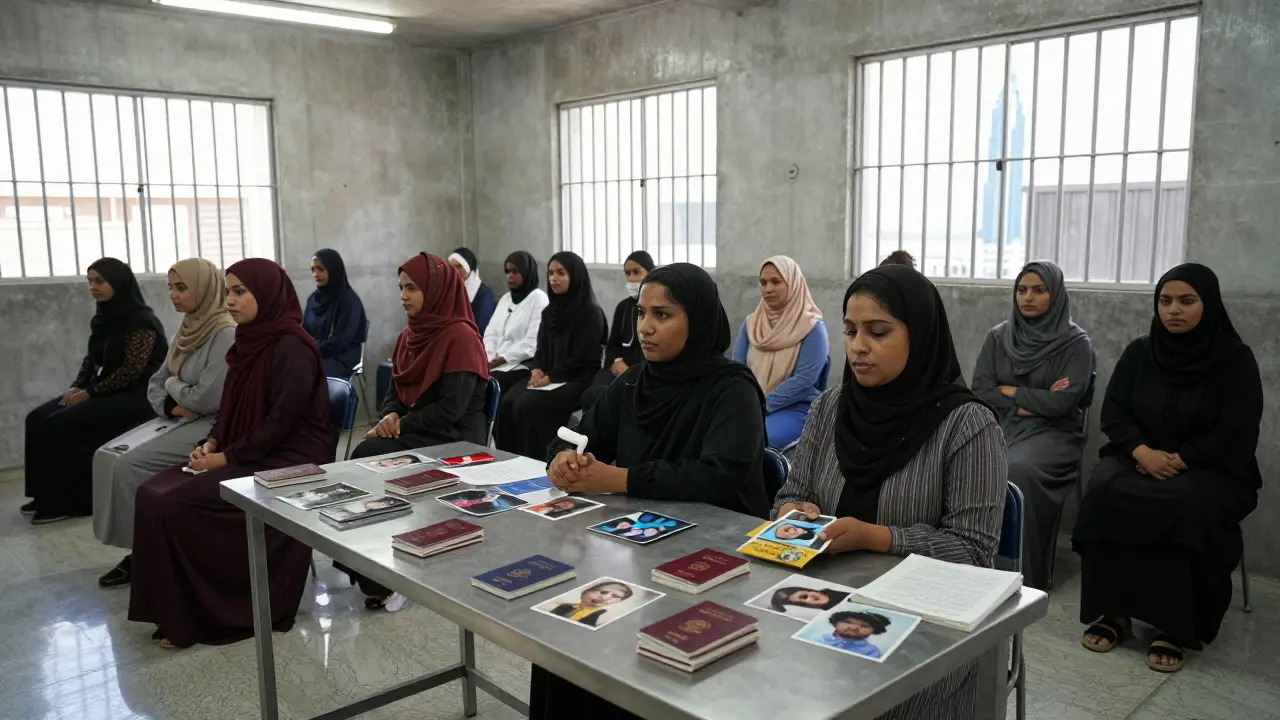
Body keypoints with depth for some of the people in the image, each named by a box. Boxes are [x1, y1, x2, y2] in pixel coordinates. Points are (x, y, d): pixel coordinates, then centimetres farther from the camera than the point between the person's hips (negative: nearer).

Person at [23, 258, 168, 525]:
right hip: (102, 390, 9)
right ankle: (48, 495, 3)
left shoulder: (141, 320, -16)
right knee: (37, 419, -4)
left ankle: (72, 501, -10)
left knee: (60, 424, -21)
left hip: (134, 396, -9)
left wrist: (90, 392, -17)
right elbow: (92, 359, 16)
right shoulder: (104, 317, 11)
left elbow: (131, 370, -20)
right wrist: (76, 386, -1)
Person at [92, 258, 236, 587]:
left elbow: (208, 398, -24)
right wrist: (171, 404, -8)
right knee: (107, 457, -5)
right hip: (179, 420, 9)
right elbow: (156, 384, 14)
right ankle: (138, 546, -1)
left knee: (129, 465, -18)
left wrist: (173, 385, -5)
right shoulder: (187, 329, 11)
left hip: (211, 427, -9)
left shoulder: (227, 334, -18)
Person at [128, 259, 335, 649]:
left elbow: (281, 422, -20)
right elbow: (231, 407, 17)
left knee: (177, 503, -19)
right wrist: (211, 444, 0)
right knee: (154, 493, -6)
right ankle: (179, 612, 1)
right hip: (248, 455, 9)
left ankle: (196, 617, -4)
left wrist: (226, 457, -16)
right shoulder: (249, 341, 10)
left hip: (288, 461, -9)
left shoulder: (292, 348, -17)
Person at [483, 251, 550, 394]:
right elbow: (491, 333, 13)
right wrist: (487, 360, -6)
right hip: (495, 364, 6)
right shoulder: (505, 299, 20)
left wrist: (500, 360, -16)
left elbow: (532, 343, -13)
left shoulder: (539, 299, -3)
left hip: (522, 366, -6)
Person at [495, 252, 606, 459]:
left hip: (578, 380, -7)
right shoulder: (550, 311, 17)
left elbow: (583, 357, -12)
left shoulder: (591, 313, -6)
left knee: (528, 406, -28)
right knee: (507, 403, -19)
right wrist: (537, 370, -5)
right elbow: (541, 348, 17)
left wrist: (550, 377, -15)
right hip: (547, 377, 7)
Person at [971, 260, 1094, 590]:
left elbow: (1063, 403, -12)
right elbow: (980, 392, 2)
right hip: (999, 425, 3)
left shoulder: (1075, 342, -1)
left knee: (1018, 471, -35)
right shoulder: (998, 337, 10)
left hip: (1052, 433, -3)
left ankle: (1025, 576, -26)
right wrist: (1033, 400, -7)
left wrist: (1011, 392, -3)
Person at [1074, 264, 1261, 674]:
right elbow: (1113, 412, 1)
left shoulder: (1235, 358, -2)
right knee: (1104, 491, -30)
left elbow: (1235, 434, -9)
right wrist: (1142, 451, -18)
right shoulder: (1139, 353, 7)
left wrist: (1179, 461, -19)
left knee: (1187, 506, -37)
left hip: (1211, 469, -3)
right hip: (1139, 459, 3)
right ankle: (1112, 612, -22)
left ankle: (1176, 627, -26)